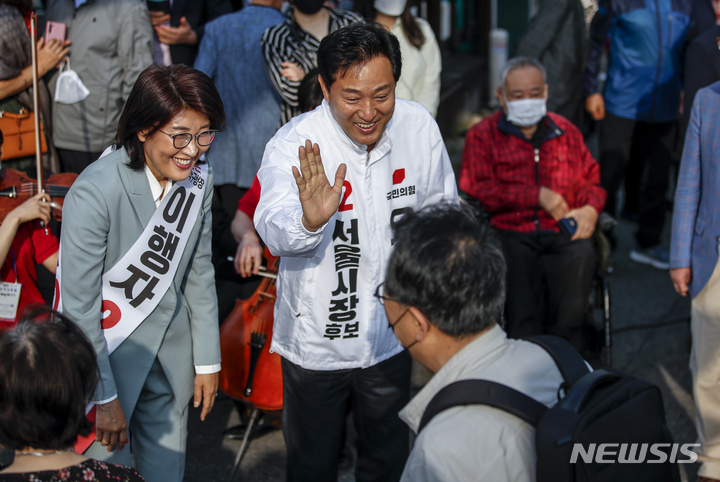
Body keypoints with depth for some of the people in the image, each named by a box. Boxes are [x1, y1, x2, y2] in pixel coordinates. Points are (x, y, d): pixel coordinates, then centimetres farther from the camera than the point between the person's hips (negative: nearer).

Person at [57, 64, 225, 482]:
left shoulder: (199, 178, -7)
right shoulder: (95, 192, -27)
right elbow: (79, 305, -20)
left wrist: (208, 361, 10)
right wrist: (104, 397, -15)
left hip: (171, 351, 6)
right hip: (106, 348, -5)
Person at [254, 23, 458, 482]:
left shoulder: (419, 127, -12)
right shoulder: (294, 147, -25)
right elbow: (276, 232, -43)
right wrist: (309, 221, -65)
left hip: (393, 335, 3)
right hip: (316, 343, -3)